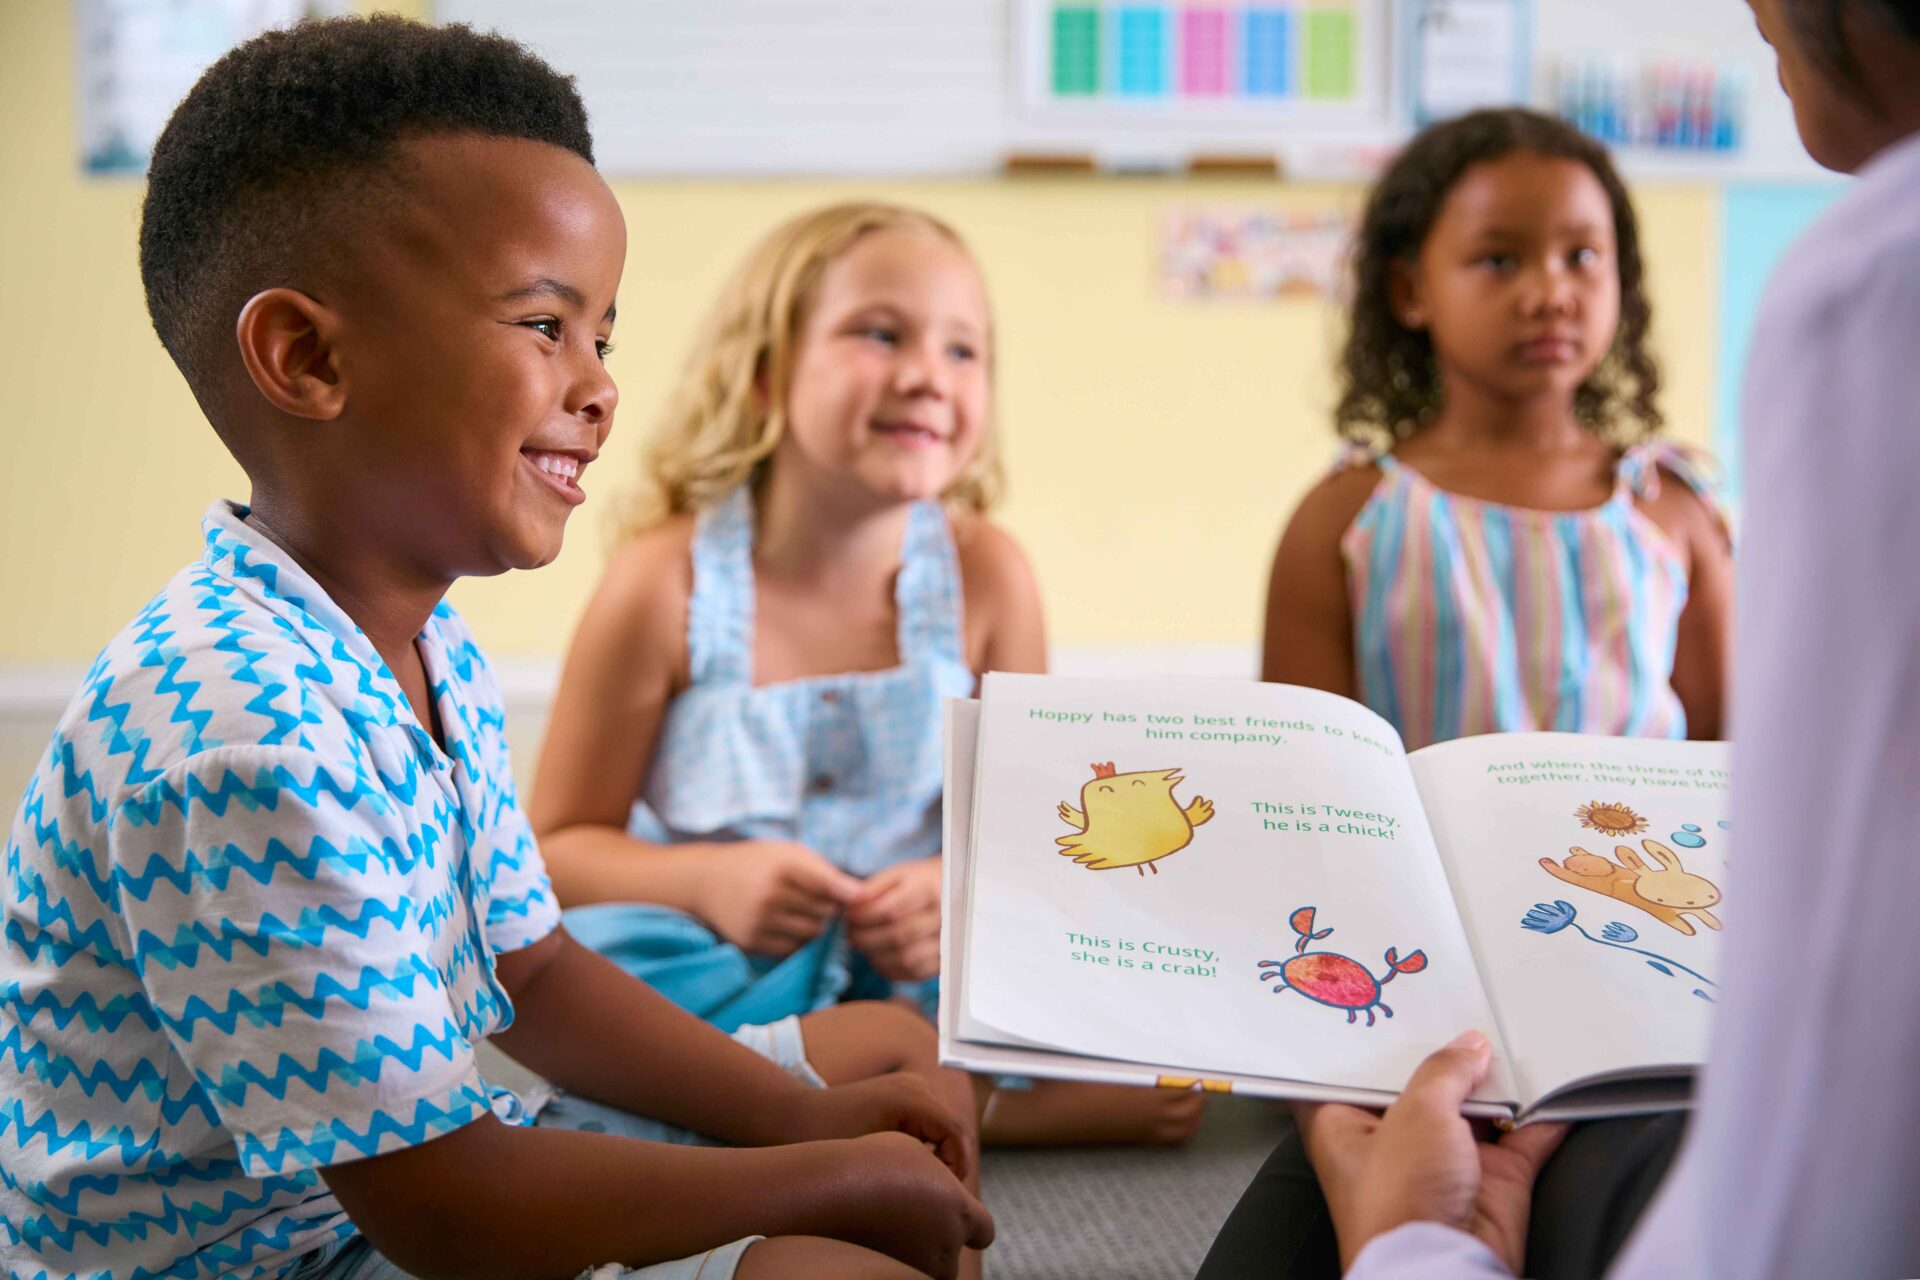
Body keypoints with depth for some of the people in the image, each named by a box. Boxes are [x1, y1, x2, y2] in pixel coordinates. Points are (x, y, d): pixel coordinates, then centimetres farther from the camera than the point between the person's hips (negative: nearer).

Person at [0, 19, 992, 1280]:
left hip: (430, 1154, 10)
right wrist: (835, 1176, -18)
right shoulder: (245, 736, -30)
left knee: (898, 1043, 15)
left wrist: (808, 1115, -2)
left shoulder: (430, 654, 2)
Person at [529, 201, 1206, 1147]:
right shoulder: (669, 580, -10)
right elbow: (558, 845, -4)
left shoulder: (985, 574, -3)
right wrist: (708, 881, -22)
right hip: (721, 972, -1)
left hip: (920, 973, 1)